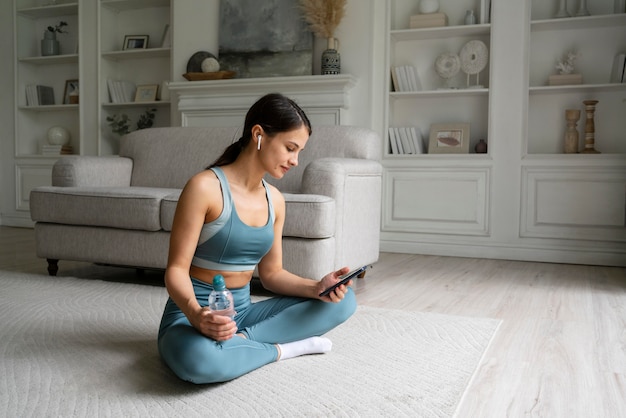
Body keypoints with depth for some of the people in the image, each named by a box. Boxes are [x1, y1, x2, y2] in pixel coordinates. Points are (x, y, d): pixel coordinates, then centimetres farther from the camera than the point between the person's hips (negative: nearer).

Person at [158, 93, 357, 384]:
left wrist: (317, 286, -11)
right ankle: (282, 348, -14)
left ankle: (241, 339, -16)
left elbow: (271, 273, 8)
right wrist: (195, 314, -37)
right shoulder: (205, 187, -16)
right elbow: (176, 269, -16)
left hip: (242, 311, 7)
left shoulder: (275, 200, 5)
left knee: (343, 300, -5)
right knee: (198, 359, -42)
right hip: (191, 313, -6)